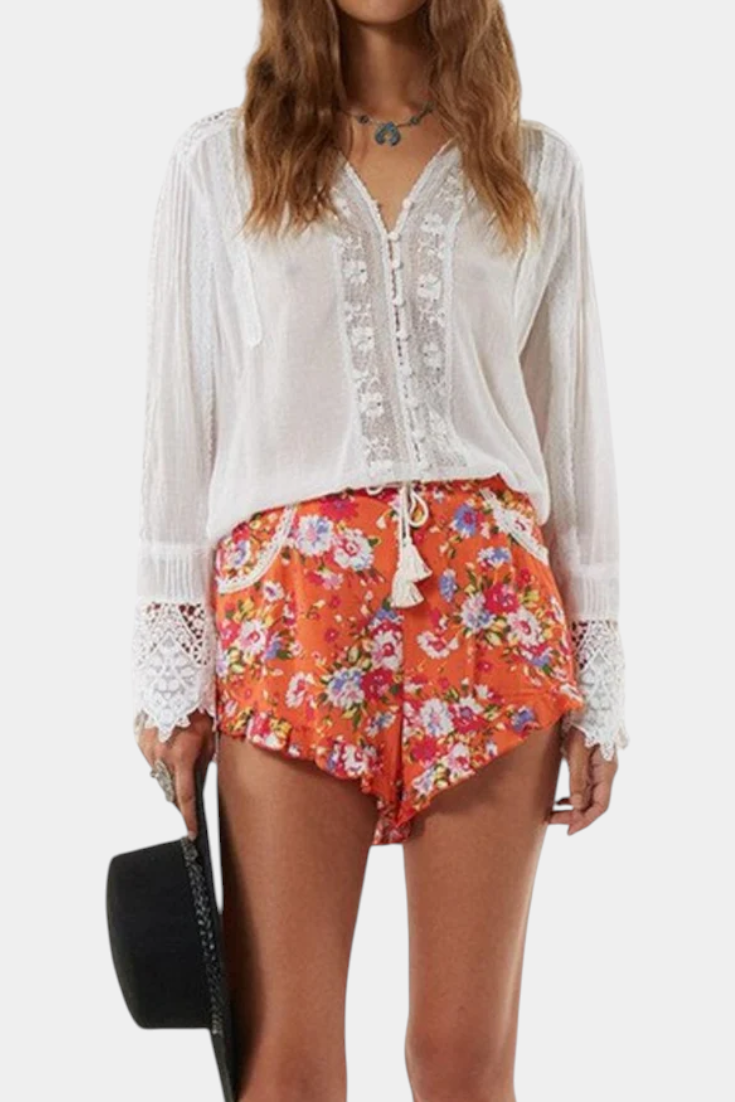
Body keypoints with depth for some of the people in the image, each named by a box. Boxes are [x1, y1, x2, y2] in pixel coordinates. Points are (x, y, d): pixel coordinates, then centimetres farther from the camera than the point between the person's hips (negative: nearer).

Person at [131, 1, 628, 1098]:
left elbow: (573, 422, 12)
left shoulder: (539, 168, 12)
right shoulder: (218, 162, 9)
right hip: (288, 597, -1)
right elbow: (181, 419, 7)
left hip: (487, 595, 1)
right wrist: (170, 661, 0)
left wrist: (595, 677, 8)